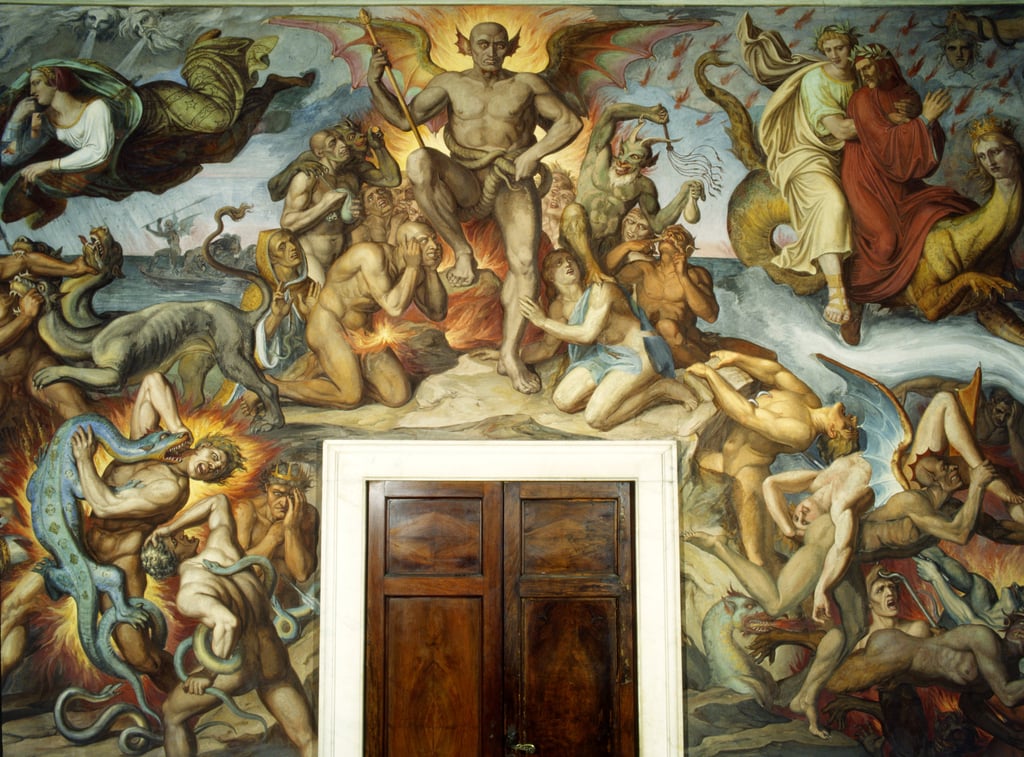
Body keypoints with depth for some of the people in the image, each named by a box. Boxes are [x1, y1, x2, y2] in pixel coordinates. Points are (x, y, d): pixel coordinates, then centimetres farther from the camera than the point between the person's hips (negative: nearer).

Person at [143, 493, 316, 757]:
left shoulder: (186, 594, -12)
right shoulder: (220, 544, 2)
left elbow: (228, 622, -29)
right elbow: (218, 501, 23)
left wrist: (208, 674, -17)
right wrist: (169, 527, 16)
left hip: (237, 665, -4)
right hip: (276, 662, 5)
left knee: (172, 715, 21)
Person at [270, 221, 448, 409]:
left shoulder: (414, 270, -1)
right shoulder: (373, 254, -25)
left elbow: (437, 313, -2)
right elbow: (394, 308, -32)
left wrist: (432, 269, -11)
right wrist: (412, 267, -25)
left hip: (363, 332, 8)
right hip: (328, 328, -8)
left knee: (399, 396, -3)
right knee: (351, 397, -18)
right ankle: (273, 387, -3)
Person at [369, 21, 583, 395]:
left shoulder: (526, 84, 9)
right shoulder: (451, 83, 10)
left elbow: (570, 122, 8)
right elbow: (404, 117, 5)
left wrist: (533, 153, -8)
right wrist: (375, 84, -12)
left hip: (512, 184, 0)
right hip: (464, 183, 1)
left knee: (524, 263, -24)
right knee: (418, 161, -33)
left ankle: (509, 354, -14)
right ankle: (462, 252, -21)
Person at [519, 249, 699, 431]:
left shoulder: (601, 289, -17)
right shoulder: (559, 307, 4)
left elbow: (587, 334, -25)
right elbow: (547, 348, 16)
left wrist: (543, 321, -18)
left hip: (641, 353, -8)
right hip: (606, 355, 8)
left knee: (596, 418, -24)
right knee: (563, 400, -8)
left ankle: (660, 388, -7)